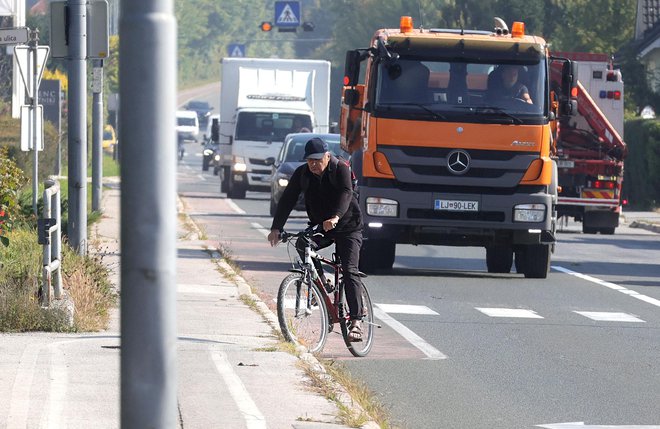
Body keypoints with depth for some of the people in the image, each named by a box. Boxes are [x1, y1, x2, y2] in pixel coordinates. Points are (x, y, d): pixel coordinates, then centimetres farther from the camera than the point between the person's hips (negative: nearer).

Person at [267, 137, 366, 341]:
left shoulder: (341, 170, -16)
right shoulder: (302, 174, -5)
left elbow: (346, 194, -34)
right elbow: (287, 200, -12)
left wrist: (335, 217, -54)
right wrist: (276, 228, -27)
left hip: (347, 227, -4)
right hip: (319, 227, 4)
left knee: (350, 271, -16)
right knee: (302, 245, -27)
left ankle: (356, 320, -17)